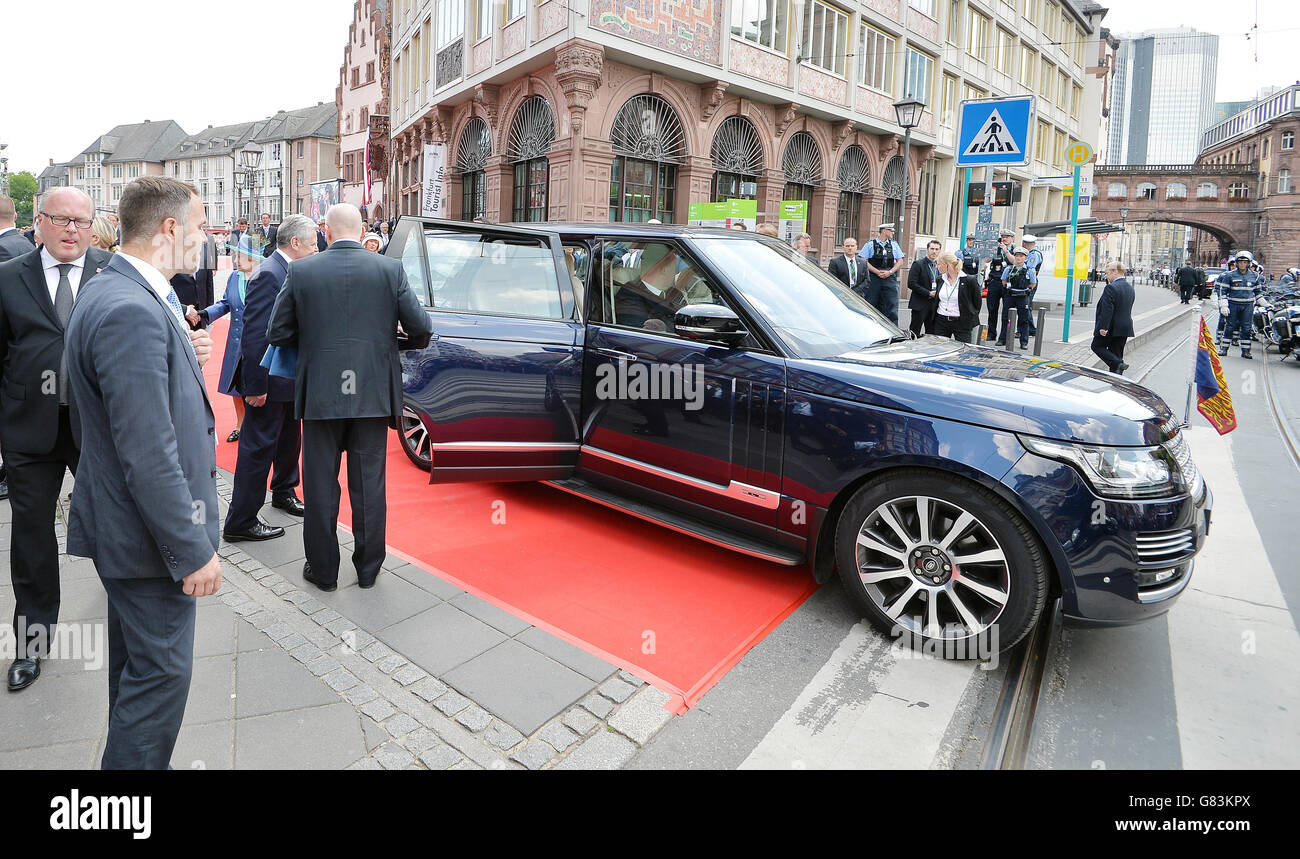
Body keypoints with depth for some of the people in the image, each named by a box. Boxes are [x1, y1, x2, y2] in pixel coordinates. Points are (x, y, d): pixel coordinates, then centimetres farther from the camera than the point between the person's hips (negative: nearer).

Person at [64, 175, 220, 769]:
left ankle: (130, 757, 43)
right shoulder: (131, 311, -26)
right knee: (161, 672, 4)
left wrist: (185, 358, 6)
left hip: (131, 522, 11)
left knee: (137, 664, 25)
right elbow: (149, 454, -28)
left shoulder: (115, 292, 8)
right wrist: (193, 548, -23)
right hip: (149, 534, -11)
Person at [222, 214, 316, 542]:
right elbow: (254, 333, -23)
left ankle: (284, 492, 43)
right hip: (270, 381, -9)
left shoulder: (290, 272, 9)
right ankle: (240, 522, 9)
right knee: (258, 449, -1)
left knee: (289, 440, 23)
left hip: (290, 377, 10)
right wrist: (255, 385, -23)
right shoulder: (268, 274, -20)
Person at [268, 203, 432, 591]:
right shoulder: (391, 269, -4)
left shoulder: (301, 271, -3)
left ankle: (323, 569, 23)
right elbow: (421, 329, -5)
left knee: (320, 485, 12)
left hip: (320, 394, 0)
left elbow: (278, 333, 1)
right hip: (373, 393, 0)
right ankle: (368, 568, 22)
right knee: (369, 483, 11)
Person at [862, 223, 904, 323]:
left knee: (892, 308, -4)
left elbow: (900, 261, 12)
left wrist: (890, 272, -5)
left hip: (890, 278, 2)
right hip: (873, 278, -2)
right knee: (871, 307, 0)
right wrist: (877, 272, -12)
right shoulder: (870, 244, 5)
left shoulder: (894, 245, 16)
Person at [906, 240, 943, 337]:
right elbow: (911, 284, -14)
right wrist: (928, 293, -16)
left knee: (931, 335, 8)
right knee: (914, 334, -3)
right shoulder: (918, 264, -5)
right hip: (920, 305, -6)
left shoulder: (940, 266, 14)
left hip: (934, 306, 6)